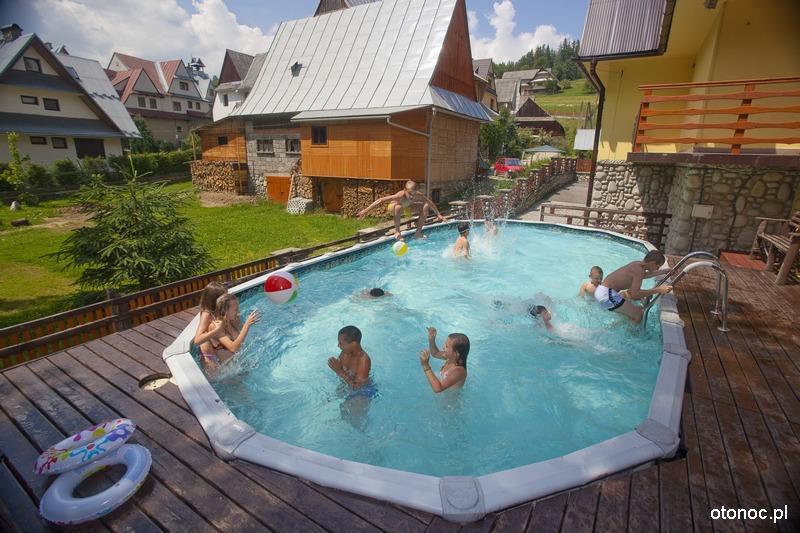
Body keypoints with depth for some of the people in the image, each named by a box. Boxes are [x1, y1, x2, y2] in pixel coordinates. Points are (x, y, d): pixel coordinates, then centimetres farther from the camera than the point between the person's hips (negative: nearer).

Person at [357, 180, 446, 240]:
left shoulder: (418, 195, -27)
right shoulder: (400, 196, -40)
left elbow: (430, 203, -12)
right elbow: (380, 200, -43)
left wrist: (438, 214, -9)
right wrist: (366, 210, -47)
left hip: (407, 207, 5)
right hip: (394, 209, -5)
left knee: (426, 206, -13)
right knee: (398, 207, -42)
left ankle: (418, 231, -3)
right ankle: (397, 232, -24)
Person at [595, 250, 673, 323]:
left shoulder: (637, 264, 10)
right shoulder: (639, 270, -17)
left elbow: (643, 275, 36)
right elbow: (634, 294, -25)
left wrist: (665, 271, 39)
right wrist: (658, 290, -21)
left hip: (601, 290, 11)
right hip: (606, 295, -11)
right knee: (639, 314, -7)